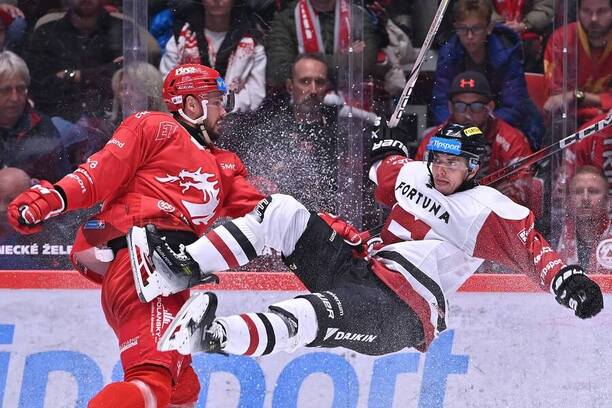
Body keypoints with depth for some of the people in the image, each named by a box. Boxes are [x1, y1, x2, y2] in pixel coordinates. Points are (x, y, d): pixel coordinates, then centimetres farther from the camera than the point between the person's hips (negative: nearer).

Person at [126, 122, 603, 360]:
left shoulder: (487, 209, -7)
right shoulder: (412, 175, 14)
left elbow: (531, 247, -20)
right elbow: (385, 176, 39)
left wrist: (566, 278, -34)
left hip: (399, 315, -8)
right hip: (360, 268, 8)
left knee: (309, 315, -38)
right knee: (281, 212, -2)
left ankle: (214, 337, -57)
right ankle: (185, 267, -11)